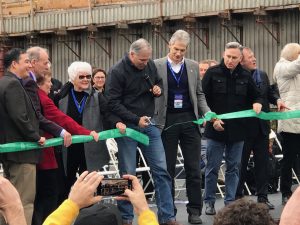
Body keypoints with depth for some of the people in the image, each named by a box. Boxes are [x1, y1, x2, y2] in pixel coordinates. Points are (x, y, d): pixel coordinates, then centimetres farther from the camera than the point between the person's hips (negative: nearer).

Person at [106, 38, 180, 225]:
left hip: (149, 125, 5)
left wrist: (158, 89, -3)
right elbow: (113, 103, -14)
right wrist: (136, 120, -20)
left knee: (161, 171, 1)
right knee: (128, 174, 1)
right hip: (128, 127, -5)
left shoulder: (150, 65, 3)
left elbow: (158, 82, 22)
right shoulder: (117, 72, -12)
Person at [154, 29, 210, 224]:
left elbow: (199, 94, 13)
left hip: (189, 119, 2)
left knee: (193, 167, 1)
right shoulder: (157, 66, 2)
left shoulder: (193, 66, 10)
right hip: (167, 120, -2)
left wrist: (207, 113, 0)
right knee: (167, 168, 4)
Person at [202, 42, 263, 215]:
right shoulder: (213, 73, -3)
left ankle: (230, 202, 14)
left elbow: (257, 96, 15)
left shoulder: (245, 76, 6)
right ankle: (210, 202, 12)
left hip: (238, 130, 3)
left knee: (234, 168, 7)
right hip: (216, 129, -3)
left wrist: (257, 104, -8)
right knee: (213, 167, 3)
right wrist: (212, 119, -12)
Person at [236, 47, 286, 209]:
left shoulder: (262, 75, 11)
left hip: (262, 127, 6)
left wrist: (277, 99, -3)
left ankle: (262, 196, 14)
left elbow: (269, 92, 16)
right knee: (241, 162, 6)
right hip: (244, 127, -6)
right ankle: (237, 196, 16)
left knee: (262, 162, 8)